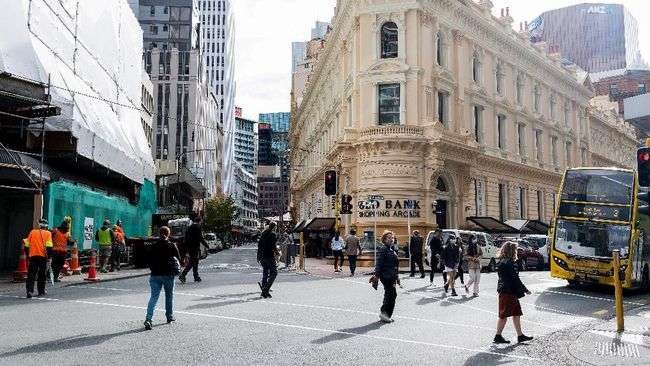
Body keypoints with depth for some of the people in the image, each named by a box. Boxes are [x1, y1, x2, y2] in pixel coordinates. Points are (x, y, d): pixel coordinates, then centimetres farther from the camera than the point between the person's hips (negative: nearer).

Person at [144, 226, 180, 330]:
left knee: (153, 297, 0)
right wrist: (176, 270, 14)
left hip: (155, 275, 1)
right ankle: (170, 316, 27)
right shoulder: (172, 246, -5)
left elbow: (149, 261, 5)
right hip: (168, 275, -1)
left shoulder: (154, 246, 1)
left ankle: (148, 319, -15)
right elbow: (179, 260, -2)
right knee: (169, 296, 16)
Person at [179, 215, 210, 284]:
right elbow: (201, 238, -14)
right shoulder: (198, 227, -9)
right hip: (195, 248, -8)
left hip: (189, 248, 8)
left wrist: (186, 248, 21)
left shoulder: (190, 227, 13)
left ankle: (196, 277, 18)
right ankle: (183, 275, -17)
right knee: (192, 262, -7)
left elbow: (186, 238, 16)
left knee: (195, 262, 15)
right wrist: (207, 246, -7)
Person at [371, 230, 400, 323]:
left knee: (389, 294, 13)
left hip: (392, 276, 9)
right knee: (392, 294, -11)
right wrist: (377, 275, -19)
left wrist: (396, 276, 23)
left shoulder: (394, 249, 15)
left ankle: (385, 314, 22)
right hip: (386, 276, -9)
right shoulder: (382, 249, -10)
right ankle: (384, 312, -2)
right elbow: (379, 263, -15)